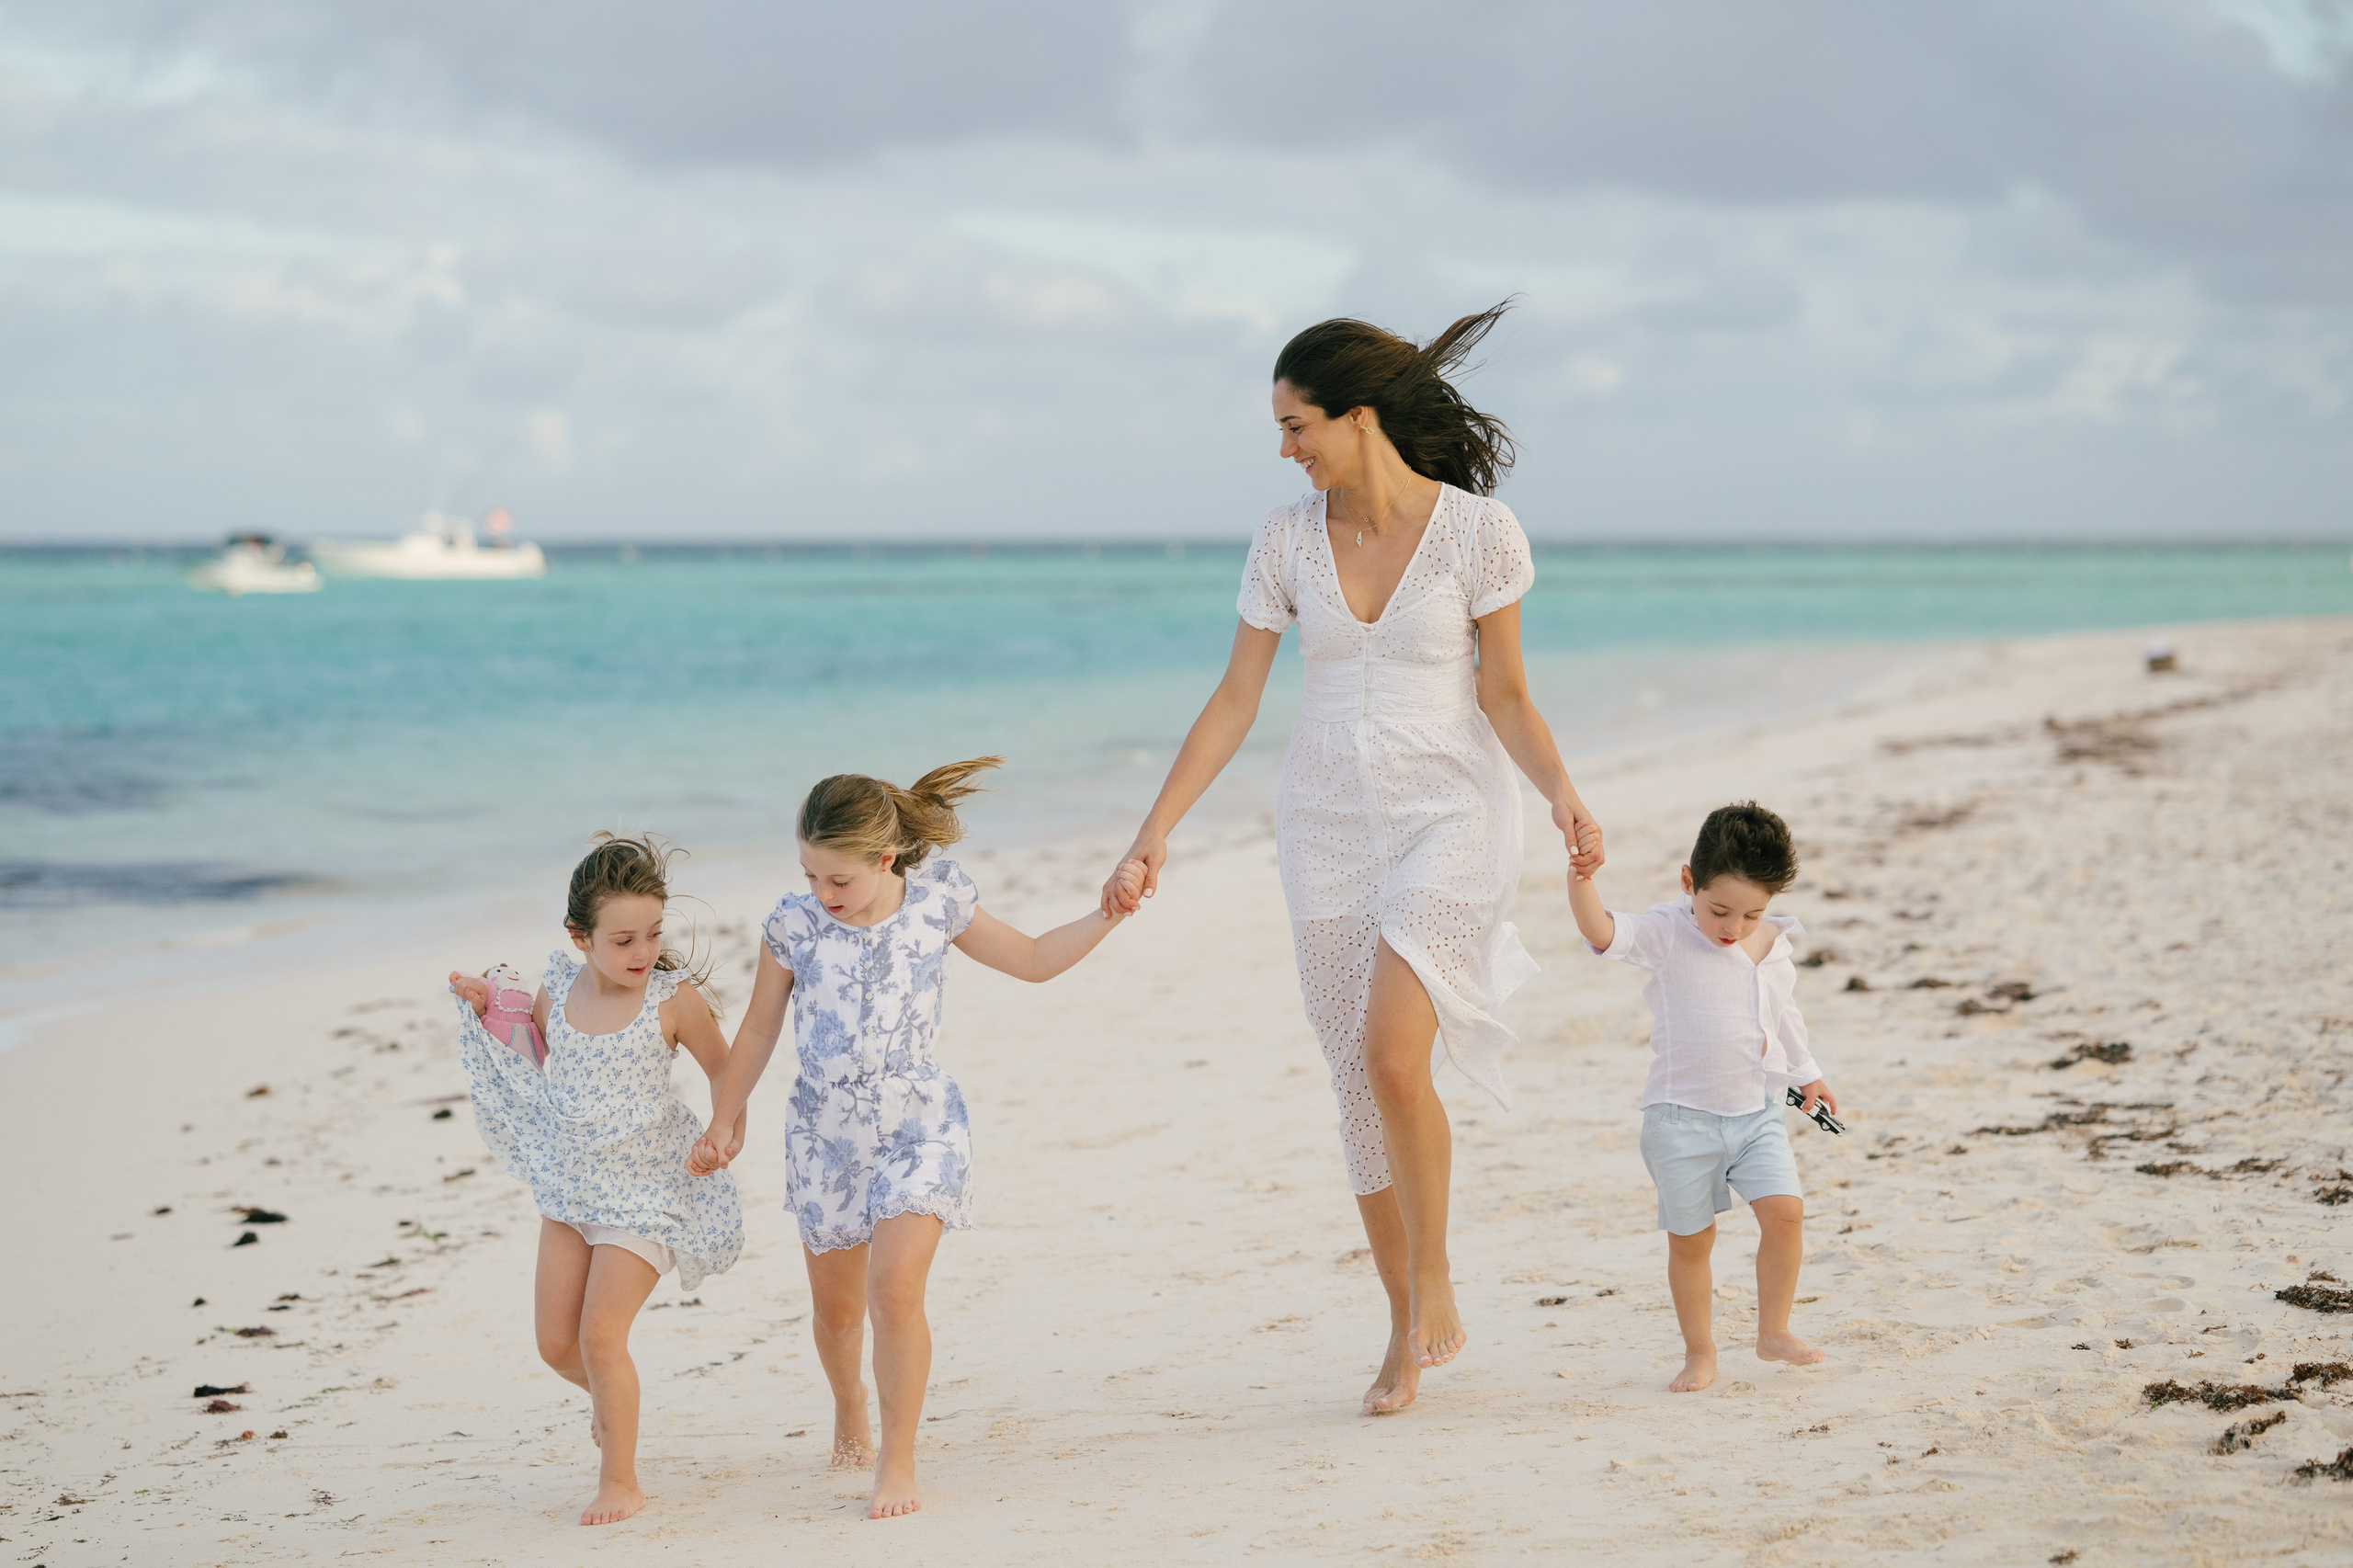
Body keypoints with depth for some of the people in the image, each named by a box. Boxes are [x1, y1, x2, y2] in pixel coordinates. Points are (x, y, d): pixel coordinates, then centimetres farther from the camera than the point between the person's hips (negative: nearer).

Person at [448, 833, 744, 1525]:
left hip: (644, 1192, -5)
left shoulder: (674, 998, -16)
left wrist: (729, 1130, -17)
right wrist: (485, 1012, 1)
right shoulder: (558, 991, -4)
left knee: (600, 1334, -12)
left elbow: (725, 1072, -3)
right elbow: (528, 1065, 15)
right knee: (555, 1343, 9)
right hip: (570, 1189, 5)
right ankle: (609, 1396, 44)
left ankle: (620, 1481, 4)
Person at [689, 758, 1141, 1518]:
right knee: (836, 1307, 15)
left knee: (896, 1293, -18)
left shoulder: (938, 906, -8)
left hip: (918, 1126, -2)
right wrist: (722, 1122, 6)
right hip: (825, 1133, 2)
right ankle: (849, 1409, 47)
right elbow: (759, 1028, 5)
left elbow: (1034, 960, 7)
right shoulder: (793, 924, -9)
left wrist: (1106, 916, -3)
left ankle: (898, 1462, -4)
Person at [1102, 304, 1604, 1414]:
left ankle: (1434, 1288, 1)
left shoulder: (1478, 529, -9)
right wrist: (1151, 838, 0)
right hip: (1328, 824, 4)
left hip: (1450, 813, -4)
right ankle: (1410, 1328, 21)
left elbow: (1506, 697, -5)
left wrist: (1559, 789, -23)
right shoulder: (1287, 539, 1)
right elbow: (1234, 705, 4)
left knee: (1393, 1055, -22)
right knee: (1360, 1089, 6)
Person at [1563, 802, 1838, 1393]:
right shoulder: (1667, 934, -11)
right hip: (1682, 1117, -3)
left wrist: (1807, 1075, 29)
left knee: (1785, 1210, -11)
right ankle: (1699, 1353, 18)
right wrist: (1581, 881, -44)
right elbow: (1604, 933, -27)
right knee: (1690, 1238, 3)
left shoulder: (1774, 946, 5)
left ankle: (1774, 1331, 6)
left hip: (1758, 1112, 4)